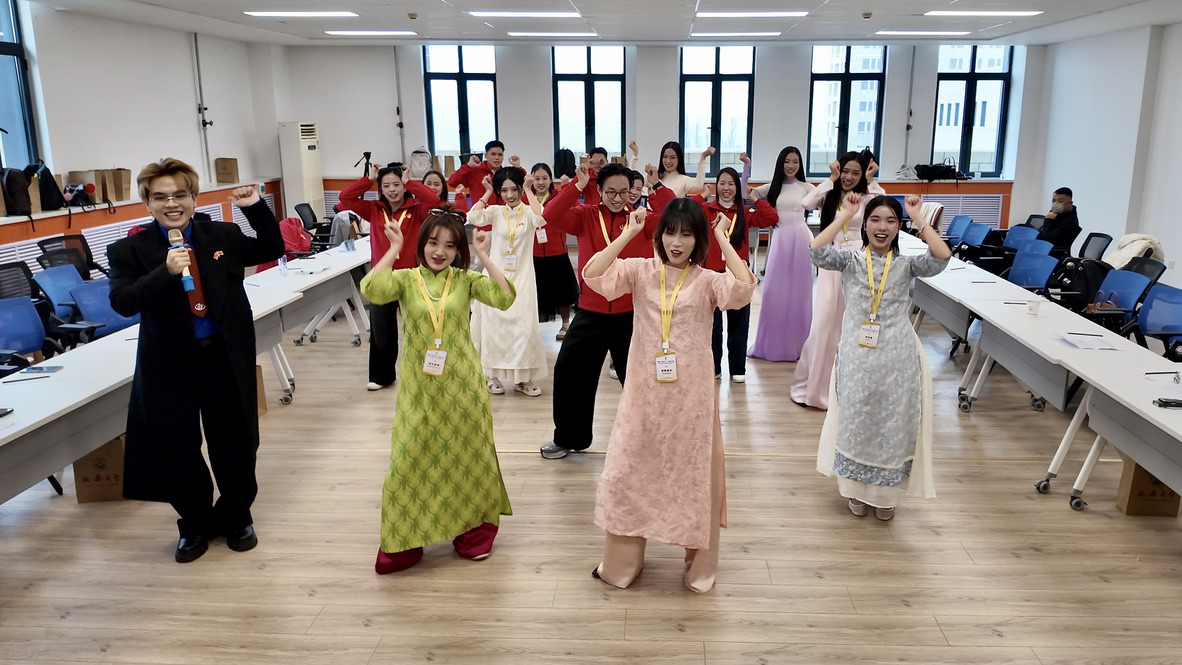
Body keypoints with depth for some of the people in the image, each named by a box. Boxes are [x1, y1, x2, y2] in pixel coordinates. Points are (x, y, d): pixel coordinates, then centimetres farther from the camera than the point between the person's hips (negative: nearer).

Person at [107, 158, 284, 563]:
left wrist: (256, 208, -2)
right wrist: (166, 272, -31)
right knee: (178, 451, 11)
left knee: (235, 446, 12)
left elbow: (272, 250, 13)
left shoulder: (223, 236, 2)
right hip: (170, 365, -1)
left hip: (226, 359, 1)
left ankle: (236, 517, 34)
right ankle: (195, 524, 32)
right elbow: (122, 302, -17)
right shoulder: (130, 251, -4)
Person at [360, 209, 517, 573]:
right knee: (412, 459, 6)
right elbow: (372, 290, -21)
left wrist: (484, 257, -16)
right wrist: (393, 249, -18)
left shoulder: (465, 279, 0)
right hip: (419, 387, 0)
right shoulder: (405, 278, -1)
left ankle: (472, 529, 32)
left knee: (466, 456, 12)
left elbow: (504, 298, -15)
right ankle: (403, 541, 21)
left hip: (461, 385, 0)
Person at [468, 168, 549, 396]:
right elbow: (472, 218, -15)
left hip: (522, 277, -1)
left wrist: (529, 191, -15)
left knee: (524, 325, -3)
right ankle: (492, 375, 18)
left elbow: (541, 218, -25)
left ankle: (522, 378, 9)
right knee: (494, 324, 6)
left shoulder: (528, 212, -2)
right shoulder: (495, 212, 2)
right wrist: (487, 193, -6)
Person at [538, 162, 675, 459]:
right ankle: (568, 438, 28)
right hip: (591, 312, 1)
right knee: (569, 371, 8)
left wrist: (657, 187, -21)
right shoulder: (586, 216, 0)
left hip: (632, 314, -1)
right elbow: (550, 217, -14)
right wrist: (577, 187, -21)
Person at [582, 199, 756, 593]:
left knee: (692, 474, 11)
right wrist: (628, 234, -14)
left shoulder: (707, 281, -4)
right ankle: (623, 560, 30)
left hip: (690, 393, -1)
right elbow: (592, 274, -15)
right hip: (644, 391, 1)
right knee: (630, 471, 10)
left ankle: (699, 563, 31)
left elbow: (746, 287, -24)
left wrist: (723, 239, -16)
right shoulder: (641, 271, -1)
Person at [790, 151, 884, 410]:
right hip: (831, 264, 0)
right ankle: (812, 383, 14)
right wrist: (831, 179, -10)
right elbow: (807, 203, -16)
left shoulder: (867, 197, 3)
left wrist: (871, 181, -9)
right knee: (824, 323, 1)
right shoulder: (829, 196, 4)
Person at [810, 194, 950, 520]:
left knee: (894, 424, 10)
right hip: (857, 355, -1)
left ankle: (885, 493, 28)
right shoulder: (850, 260, 0)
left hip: (897, 357, 1)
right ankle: (856, 489, 30)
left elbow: (942, 257, -17)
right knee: (855, 422, 11)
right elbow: (816, 250, -18)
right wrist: (846, 214, -13)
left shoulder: (907, 265, 2)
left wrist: (917, 217, -11)